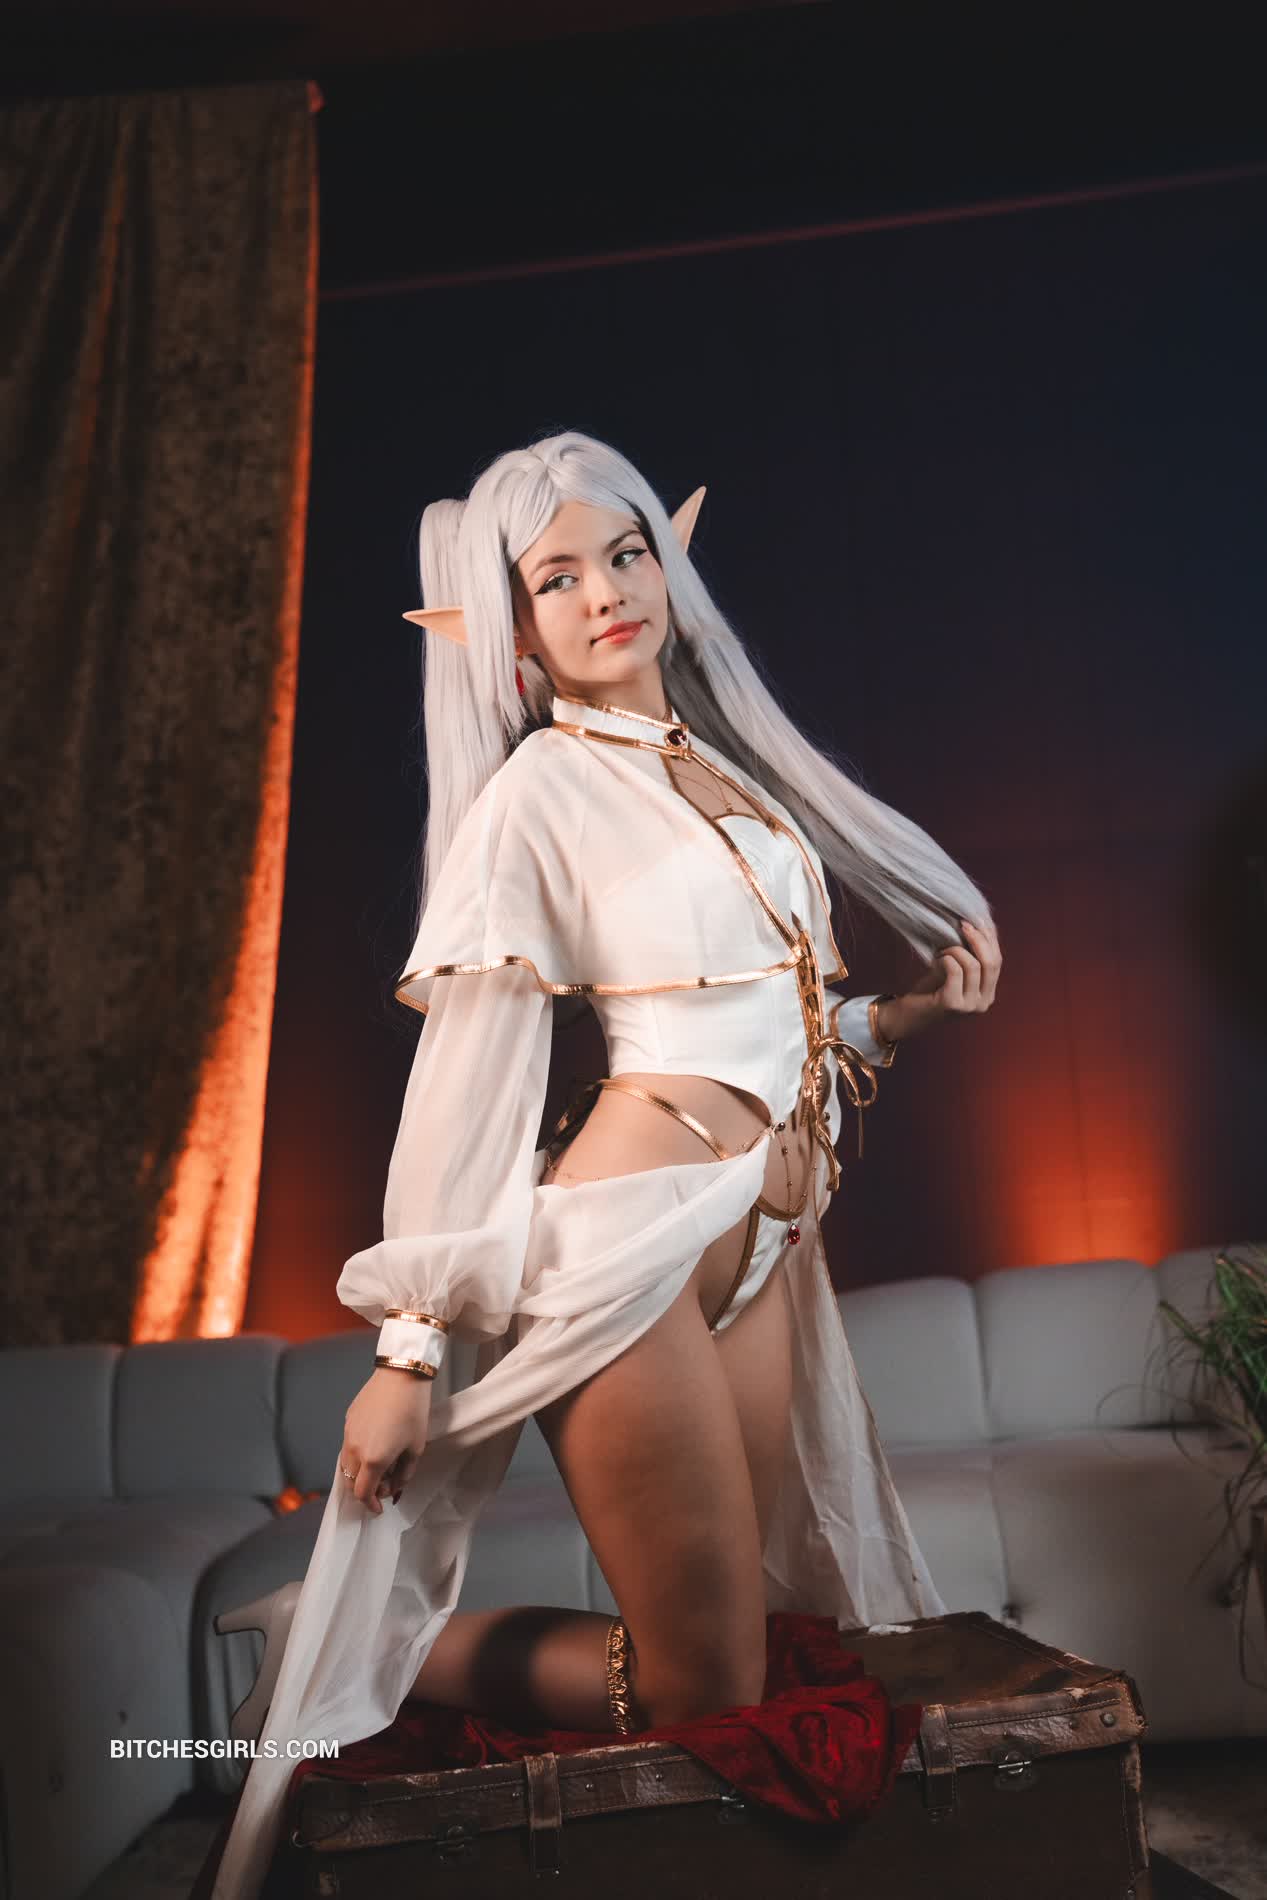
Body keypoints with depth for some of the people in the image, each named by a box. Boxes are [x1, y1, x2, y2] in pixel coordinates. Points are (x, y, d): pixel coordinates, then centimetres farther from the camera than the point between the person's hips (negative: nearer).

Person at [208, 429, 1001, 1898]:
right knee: (705, 1692, -1)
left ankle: (397, 1632, 26)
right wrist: (407, 1346, -8)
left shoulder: (720, 757, 16)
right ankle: (358, 1648, 15)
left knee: (740, 1643, 13)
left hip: (761, 1247, 8)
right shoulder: (537, 790, -5)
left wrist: (908, 1016, 4)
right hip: (631, 1240, -8)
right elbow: (462, 1076, -8)